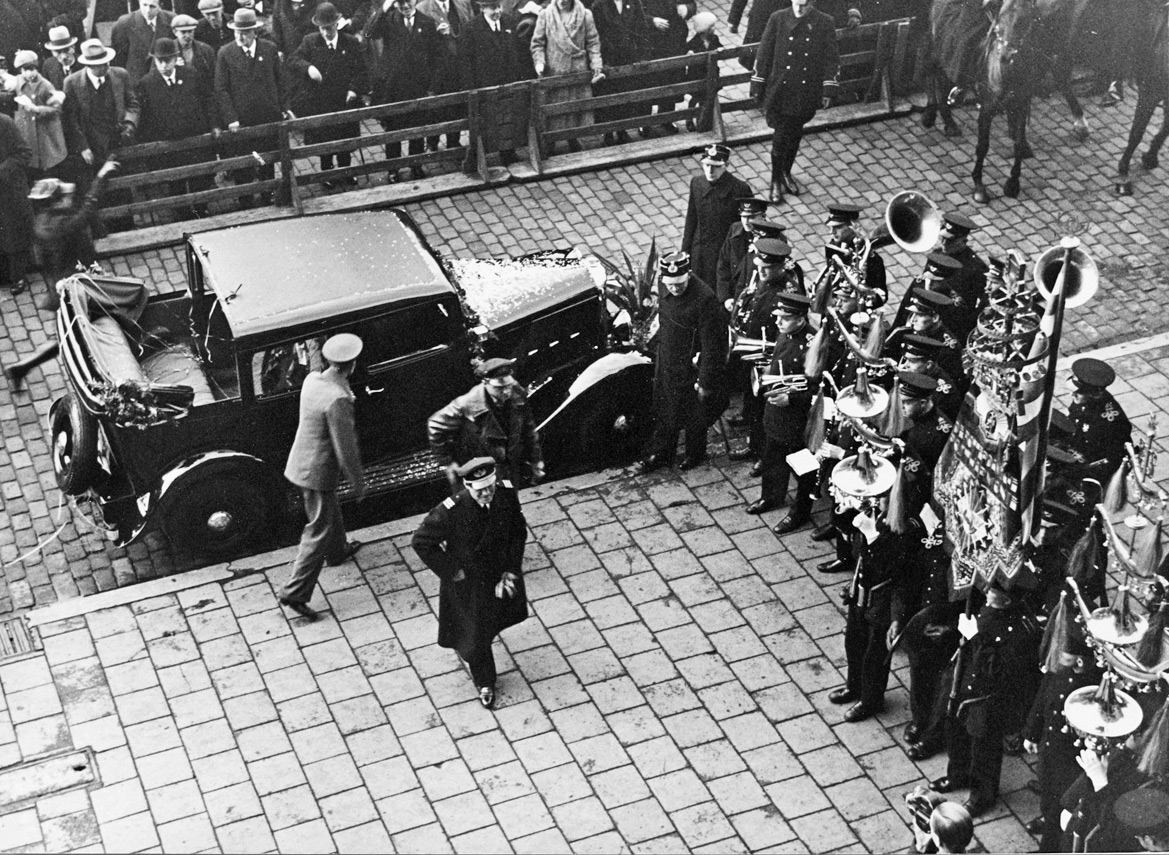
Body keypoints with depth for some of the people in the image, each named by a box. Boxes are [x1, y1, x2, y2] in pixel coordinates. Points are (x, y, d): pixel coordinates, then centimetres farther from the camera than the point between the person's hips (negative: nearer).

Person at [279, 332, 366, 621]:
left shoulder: (312, 379, -4)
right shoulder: (338, 399, -30)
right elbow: (345, 450, -24)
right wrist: (359, 482, -11)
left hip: (301, 463, 9)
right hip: (318, 472, -9)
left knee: (330, 512, 32)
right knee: (318, 530, 2)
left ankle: (338, 551, 56)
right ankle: (295, 593, 5)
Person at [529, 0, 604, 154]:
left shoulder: (585, 14, 0)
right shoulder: (545, 15, -2)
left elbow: (593, 42, 2)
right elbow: (537, 43, 1)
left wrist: (596, 66, -8)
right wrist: (539, 61, -14)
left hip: (579, 71, 1)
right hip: (554, 72, -1)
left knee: (577, 107, 8)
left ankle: (572, 139, 26)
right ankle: (550, 146, 13)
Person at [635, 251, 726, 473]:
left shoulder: (704, 300, -29)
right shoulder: (666, 293, -8)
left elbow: (711, 346, -23)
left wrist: (705, 381, -18)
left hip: (690, 369, -6)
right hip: (666, 366, 6)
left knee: (693, 415, 16)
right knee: (663, 413, 21)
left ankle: (695, 454, 40)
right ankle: (660, 454, 39)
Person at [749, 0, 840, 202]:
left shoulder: (824, 24, -5)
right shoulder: (778, 19, -7)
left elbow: (831, 59, 0)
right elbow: (764, 54, 0)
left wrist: (829, 90, -5)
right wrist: (757, 86, 1)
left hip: (807, 93, 1)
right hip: (780, 90, -1)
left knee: (795, 134, 13)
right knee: (781, 135, -2)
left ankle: (786, 174, 36)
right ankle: (776, 181, 15)